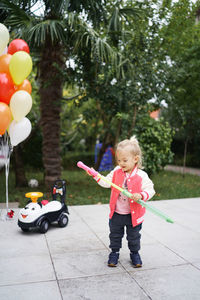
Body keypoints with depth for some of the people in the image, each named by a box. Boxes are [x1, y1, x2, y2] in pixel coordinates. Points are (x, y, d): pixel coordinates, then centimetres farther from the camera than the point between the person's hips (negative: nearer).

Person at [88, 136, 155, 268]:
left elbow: (150, 190, -16)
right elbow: (106, 182, 0)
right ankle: (114, 253, 38)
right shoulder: (116, 172, -4)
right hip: (116, 213, 3)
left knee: (134, 237, 16)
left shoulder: (141, 176, -17)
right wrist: (95, 175, -11)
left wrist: (141, 195, -34)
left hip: (133, 215, -3)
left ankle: (135, 253, 39)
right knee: (115, 235, 18)